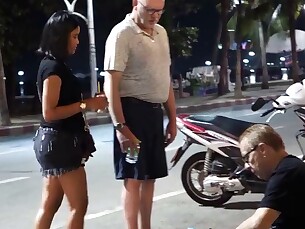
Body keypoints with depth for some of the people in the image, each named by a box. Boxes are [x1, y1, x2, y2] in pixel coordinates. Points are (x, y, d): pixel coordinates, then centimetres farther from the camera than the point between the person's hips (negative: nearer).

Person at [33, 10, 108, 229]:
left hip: (58, 142, 10)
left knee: (50, 205, 11)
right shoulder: (53, 67, -16)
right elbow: (49, 113, -21)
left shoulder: (54, 65, 15)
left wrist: (89, 102, 10)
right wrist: (86, 104, -18)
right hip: (60, 142, -10)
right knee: (79, 205, -5)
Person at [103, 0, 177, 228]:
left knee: (150, 176, 14)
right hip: (133, 110, -8)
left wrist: (172, 119, 18)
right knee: (133, 178, -5)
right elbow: (111, 85, -17)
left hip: (155, 111, 8)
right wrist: (120, 127, -23)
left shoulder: (161, 32, 13)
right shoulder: (122, 33, -12)